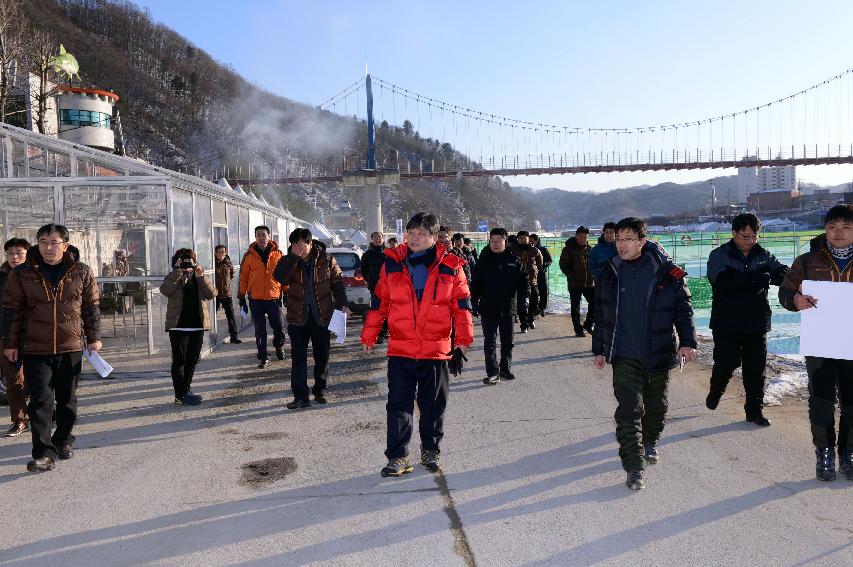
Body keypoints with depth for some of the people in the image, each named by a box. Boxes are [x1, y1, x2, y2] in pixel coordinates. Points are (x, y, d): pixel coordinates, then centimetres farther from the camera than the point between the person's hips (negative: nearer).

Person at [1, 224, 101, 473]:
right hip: (35, 350, -1)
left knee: (67, 399, 13)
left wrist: (94, 337, 5)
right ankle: (43, 453, 0)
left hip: (71, 348, 1)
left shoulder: (81, 272, 0)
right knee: (40, 401, -4)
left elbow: (91, 307, 6)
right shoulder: (22, 274, -2)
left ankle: (63, 440, 32)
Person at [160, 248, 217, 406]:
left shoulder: (200, 279, 11)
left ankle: (186, 389, 25)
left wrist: (201, 276, -14)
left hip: (197, 326, 4)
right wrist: (178, 272, -22)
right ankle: (181, 395, 0)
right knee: (180, 360, -2)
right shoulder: (173, 279, 1)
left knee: (193, 360, 11)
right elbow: (165, 291, -20)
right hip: (178, 326, -4)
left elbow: (212, 293, -4)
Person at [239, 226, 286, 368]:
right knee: (260, 331, 6)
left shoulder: (277, 254, 2)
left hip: (274, 297, 0)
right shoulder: (249, 255, 1)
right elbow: (243, 276, 5)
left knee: (279, 327, 3)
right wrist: (241, 295, 4)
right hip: (255, 299, 0)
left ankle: (279, 347, 32)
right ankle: (263, 357, 17)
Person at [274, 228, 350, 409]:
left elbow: (337, 282, 3)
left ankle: (320, 390, 28)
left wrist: (342, 304, -9)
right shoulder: (289, 261, 0)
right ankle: (300, 396, 2)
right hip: (298, 318, 0)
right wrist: (294, 257, -25)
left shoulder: (326, 260, -3)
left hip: (322, 317, 0)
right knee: (298, 357, -2)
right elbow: (280, 278, -19)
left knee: (322, 356, 10)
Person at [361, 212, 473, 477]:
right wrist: (368, 336, 8)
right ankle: (398, 456, 11)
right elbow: (379, 302, 7)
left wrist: (463, 339, -2)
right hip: (400, 350, 0)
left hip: (436, 350, 0)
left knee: (433, 405, 13)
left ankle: (430, 451, 30)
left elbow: (462, 305, 3)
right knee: (398, 405, 1)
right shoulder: (392, 263, 2)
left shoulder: (450, 266, -1)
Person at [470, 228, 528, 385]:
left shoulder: (514, 260, 2)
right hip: (488, 309, -1)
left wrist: (524, 297, -9)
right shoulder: (484, 260, 1)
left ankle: (505, 369, 26)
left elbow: (524, 280, 4)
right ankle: (492, 373, 3)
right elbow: (475, 283, 4)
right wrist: (474, 301, -4)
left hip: (508, 308, 1)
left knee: (507, 341, 12)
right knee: (490, 342, -2)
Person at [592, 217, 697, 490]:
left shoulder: (666, 272, -6)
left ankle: (649, 442, 44)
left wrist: (687, 341, -12)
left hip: (659, 354, 0)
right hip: (624, 356, 0)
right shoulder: (609, 274, 2)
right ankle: (634, 468, -4)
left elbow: (683, 308, -1)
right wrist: (599, 349, 12)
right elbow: (600, 315, 10)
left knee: (656, 405, 18)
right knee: (629, 411, -8)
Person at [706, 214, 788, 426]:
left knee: (756, 368, 6)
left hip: (757, 323, 3)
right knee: (726, 364, 0)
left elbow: (784, 272, -5)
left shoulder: (764, 256, 8)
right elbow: (723, 281, -21)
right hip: (727, 323, -3)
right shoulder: (719, 256, -4)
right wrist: (757, 277, -23)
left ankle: (754, 409, 19)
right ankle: (715, 391, 31)